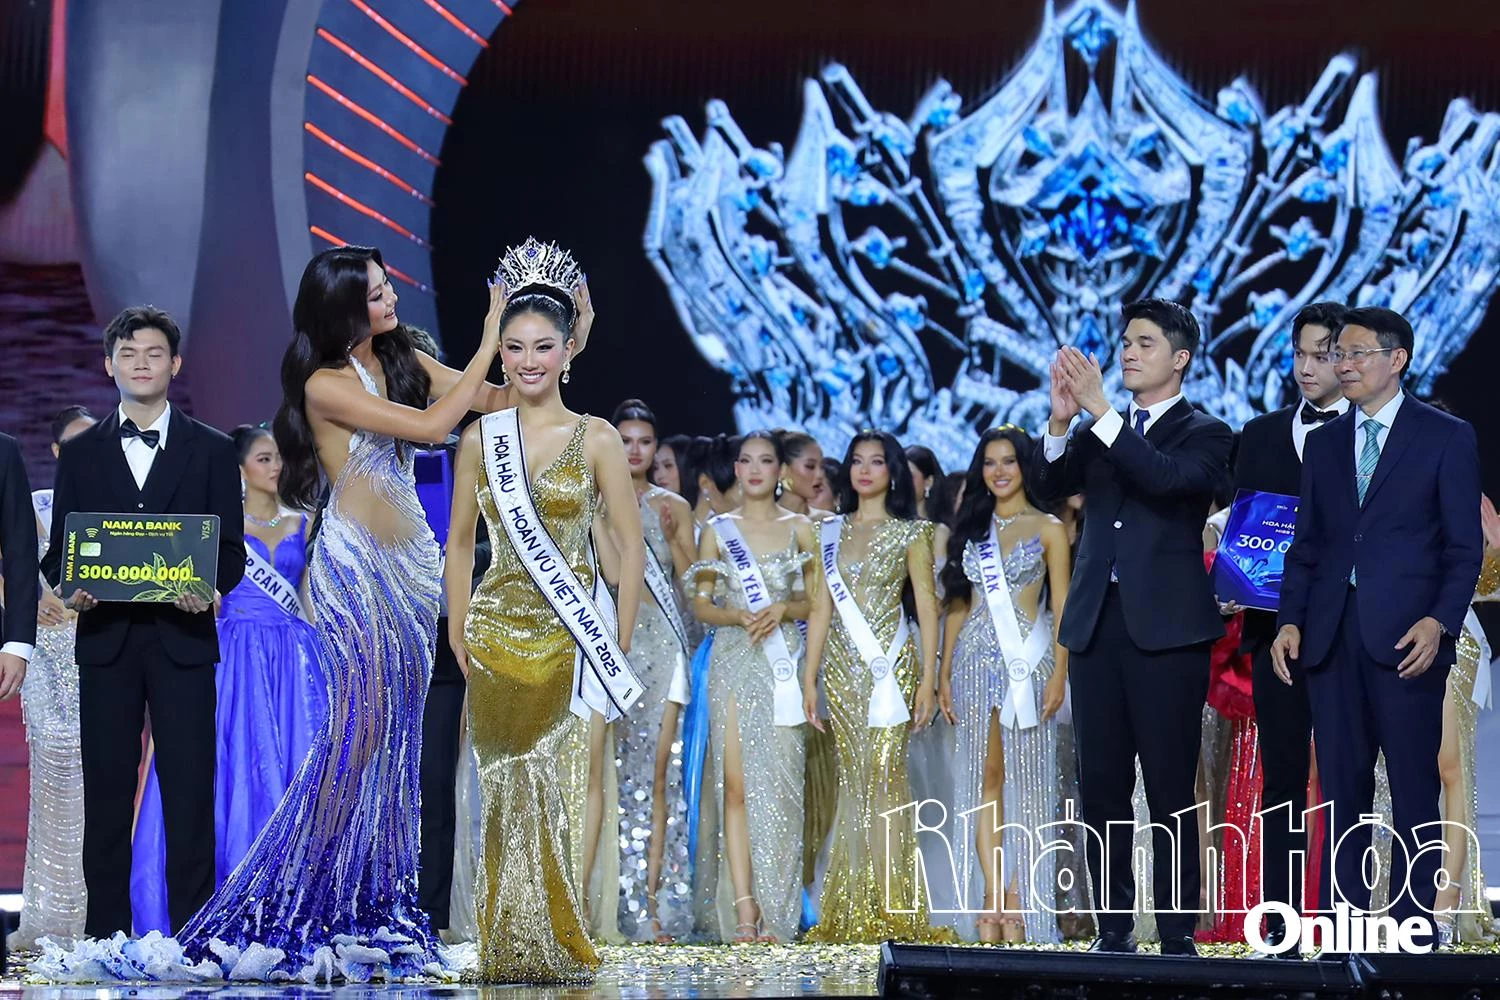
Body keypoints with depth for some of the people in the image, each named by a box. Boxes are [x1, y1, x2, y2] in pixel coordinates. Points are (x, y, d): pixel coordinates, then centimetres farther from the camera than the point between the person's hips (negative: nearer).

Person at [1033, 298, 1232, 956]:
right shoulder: (1098, 433, 17)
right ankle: (1113, 932, 11)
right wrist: (1062, 422, -15)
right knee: (1101, 789, 5)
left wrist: (1101, 412, -21)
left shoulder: (1204, 434, 3)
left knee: (1170, 791, -4)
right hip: (1097, 625, 5)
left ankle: (1178, 936, -1)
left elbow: (1169, 479, -18)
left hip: (1166, 629, -5)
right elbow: (1049, 489, 1)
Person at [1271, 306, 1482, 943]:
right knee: (1341, 788, 6)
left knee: (1414, 788, -1)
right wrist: (1290, 621, 3)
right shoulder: (1324, 443, 16)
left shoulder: (1446, 438, 1)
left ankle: (1412, 924, 3)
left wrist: (1439, 622, -15)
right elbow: (1307, 544, 16)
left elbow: (1464, 545, -2)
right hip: (1331, 634, 5)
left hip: (1406, 634, -4)